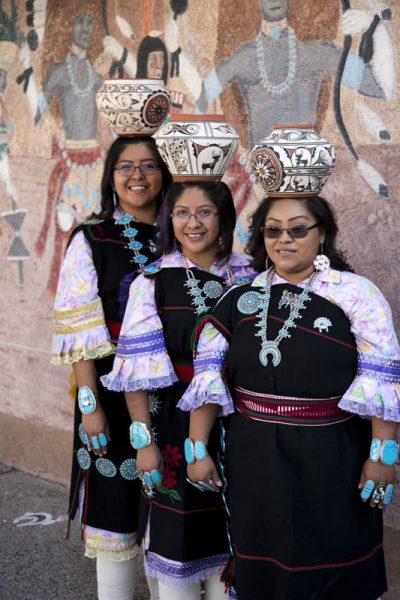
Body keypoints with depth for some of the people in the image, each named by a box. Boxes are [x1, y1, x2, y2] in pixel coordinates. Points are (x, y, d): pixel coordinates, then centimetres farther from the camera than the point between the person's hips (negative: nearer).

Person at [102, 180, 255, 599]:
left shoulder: (246, 276, 2)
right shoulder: (153, 281, -6)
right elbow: (137, 371, -7)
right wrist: (144, 439, -11)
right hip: (176, 423, -2)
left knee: (228, 535, 14)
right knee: (179, 536, 6)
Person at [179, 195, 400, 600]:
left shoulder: (355, 294, -8)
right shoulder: (239, 297, 2)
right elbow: (206, 376, 1)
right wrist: (198, 448, -2)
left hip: (330, 461, -3)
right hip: (254, 460, 3)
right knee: (261, 561, 16)